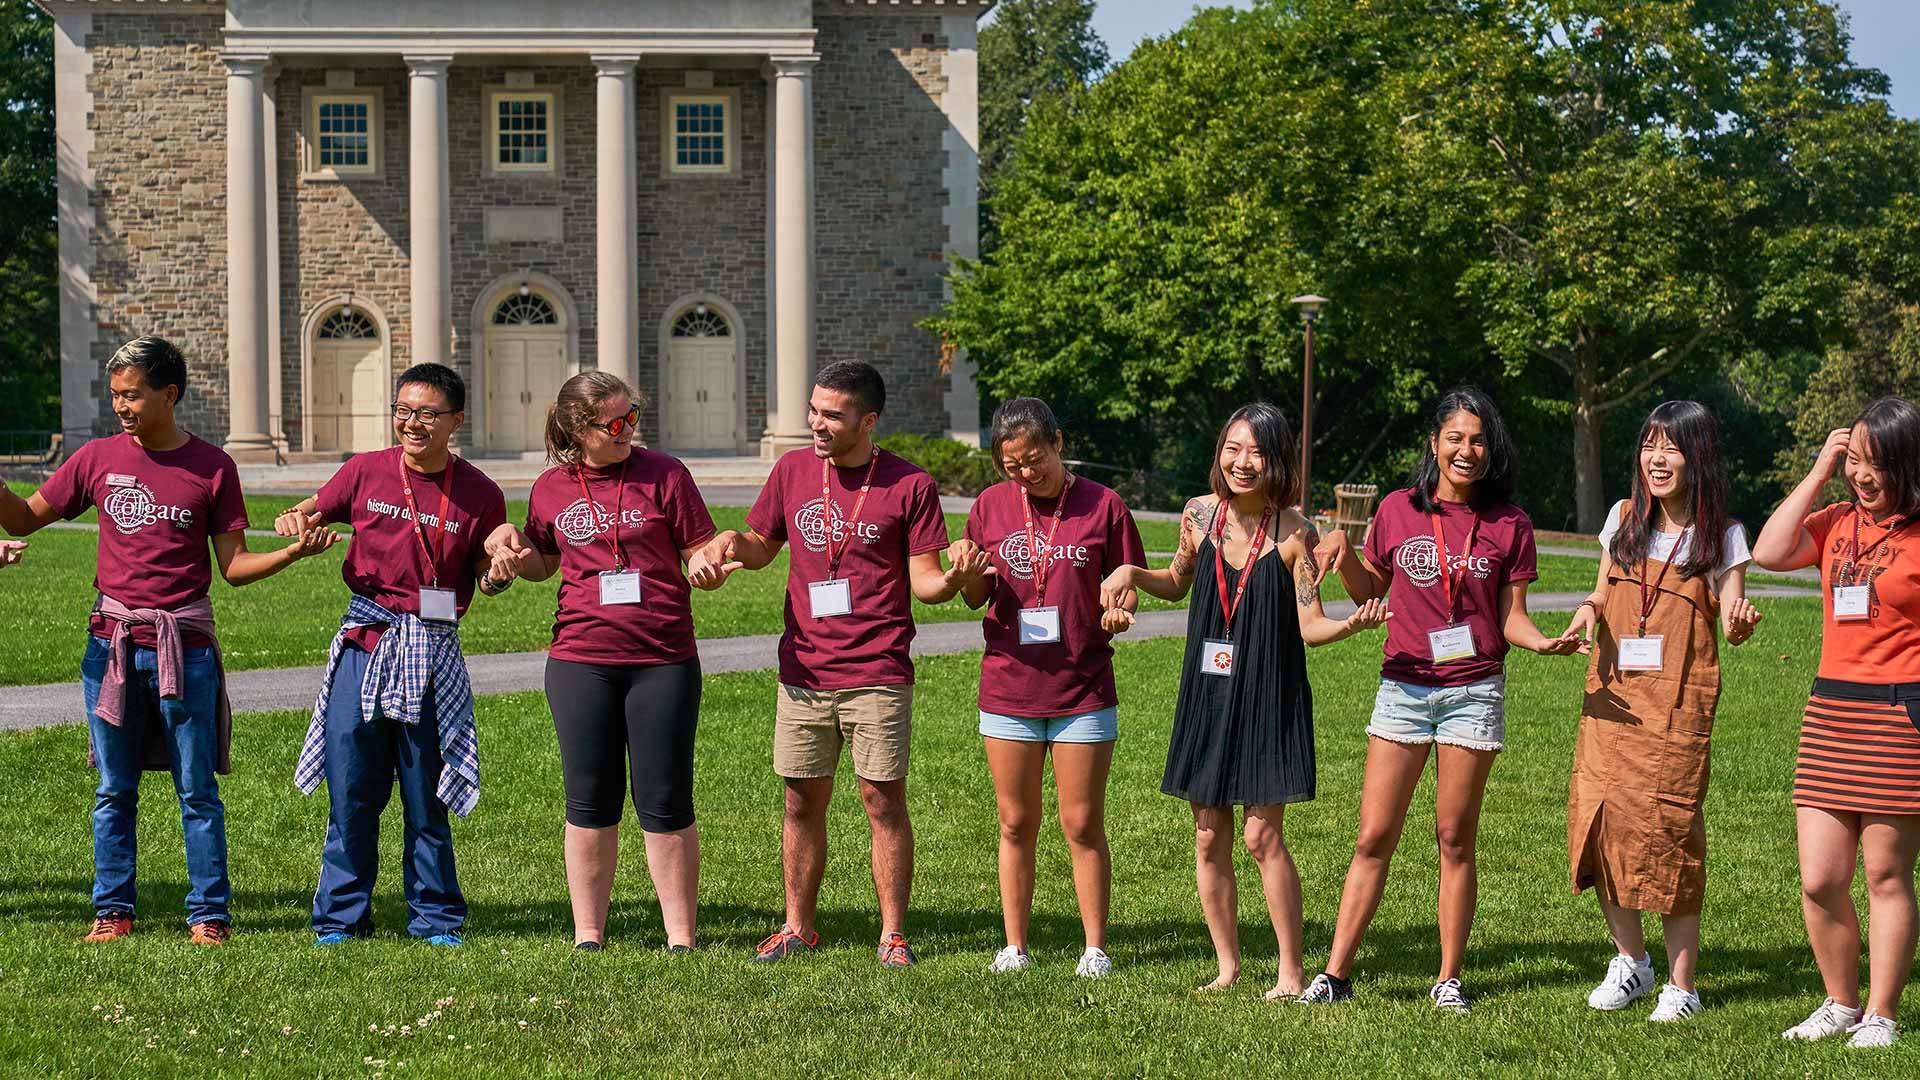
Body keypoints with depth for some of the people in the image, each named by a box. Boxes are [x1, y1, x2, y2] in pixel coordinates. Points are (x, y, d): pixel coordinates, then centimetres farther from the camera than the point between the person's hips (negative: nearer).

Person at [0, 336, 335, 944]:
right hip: (111, 642, 2)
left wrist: (294, 551, -16)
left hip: (184, 645, -2)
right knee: (114, 789, 8)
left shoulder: (211, 466, 0)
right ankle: (113, 910, 17)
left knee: (197, 790, 1)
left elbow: (234, 566, 1)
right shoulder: (98, 459, 5)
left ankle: (209, 913, 8)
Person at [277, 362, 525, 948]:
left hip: (433, 651, -1)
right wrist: (294, 521, -6)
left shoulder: (479, 494, 0)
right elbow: (313, 510, 16)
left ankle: (435, 917, 17)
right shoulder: (365, 472, 1)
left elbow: (486, 578, 9)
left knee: (426, 795, 5)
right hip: (365, 638, 1)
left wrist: (502, 567, -13)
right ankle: (341, 915, 15)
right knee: (351, 788, 3)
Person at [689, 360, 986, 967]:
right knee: (802, 803, 9)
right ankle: (798, 927, 21)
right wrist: (731, 543, -3)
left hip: (878, 673, -3)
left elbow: (924, 582, -3)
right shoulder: (793, 470, 7)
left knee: (884, 801, -1)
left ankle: (893, 933, 8)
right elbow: (762, 546, 19)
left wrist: (956, 576, -25)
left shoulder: (909, 485, -4)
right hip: (803, 671, 3)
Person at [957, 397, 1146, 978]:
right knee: (1016, 824, 9)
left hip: (1083, 687, -2)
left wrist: (1117, 615, -18)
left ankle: (1096, 947, 13)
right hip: (1009, 686, 2)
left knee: (1083, 825, 2)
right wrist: (969, 576, -13)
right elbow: (975, 598, 9)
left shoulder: (1103, 505, -3)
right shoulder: (990, 506, 3)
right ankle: (1015, 945, 19)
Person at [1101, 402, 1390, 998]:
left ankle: (1291, 973, 5)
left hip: (1269, 697, -4)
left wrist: (1353, 623, -29)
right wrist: (1131, 572, 1)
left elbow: (1310, 626, -10)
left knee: (1263, 834, -7)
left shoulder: (1294, 531, -10)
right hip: (1207, 694, 4)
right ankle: (1228, 965, 21)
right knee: (1209, 838, 7)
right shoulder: (1200, 514, 1)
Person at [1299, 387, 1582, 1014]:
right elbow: (1368, 591, 14)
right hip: (1403, 687, 1)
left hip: (1474, 691, -1)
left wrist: (1544, 642, -19)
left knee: (1455, 840, 5)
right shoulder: (1398, 510, 4)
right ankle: (1335, 974, 5)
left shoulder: (1508, 524, 1)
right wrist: (1344, 553, -5)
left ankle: (1449, 980, 14)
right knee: (1374, 838, 1)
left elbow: (1510, 617, 2)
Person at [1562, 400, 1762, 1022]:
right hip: (1611, 694, 4)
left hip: (1677, 702, -4)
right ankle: (1630, 959, 16)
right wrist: (1588, 611, -4)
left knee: (1666, 828, -8)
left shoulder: (1721, 534, 1)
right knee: (1598, 818, -4)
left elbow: (1730, 622, -4)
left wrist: (1739, 623, -28)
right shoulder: (1624, 518, 11)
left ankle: (1682, 984, 2)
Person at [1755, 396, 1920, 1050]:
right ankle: (1840, 1003, 21)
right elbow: (1769, 554, -3)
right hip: (1830, 710, 5)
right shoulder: (1837, 523, 11)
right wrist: (1818, 473, 0)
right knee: (1818, 879, 4)